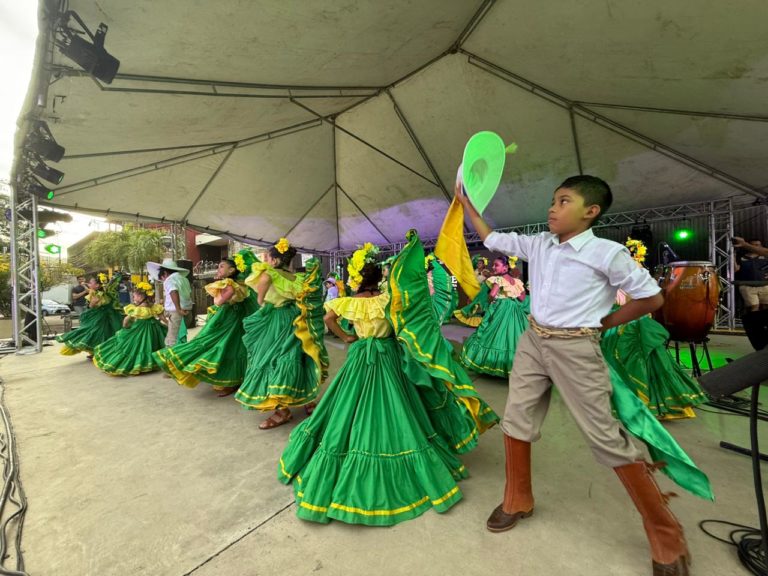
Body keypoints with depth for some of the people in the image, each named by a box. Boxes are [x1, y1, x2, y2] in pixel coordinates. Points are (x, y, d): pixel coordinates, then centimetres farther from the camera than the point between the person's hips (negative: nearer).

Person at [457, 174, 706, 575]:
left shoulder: (607, 253, -11)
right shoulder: (538, 245, 3)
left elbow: (652, 298, -2)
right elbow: (492, 239, 12)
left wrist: (603, 323, -1)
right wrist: (466, 203, 15)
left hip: (575, 349, -5)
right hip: (532, 341, 6)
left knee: (606, 438, 4)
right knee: (516, 421, 11)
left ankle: (666, 538, 30)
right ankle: (517, 502, 33)